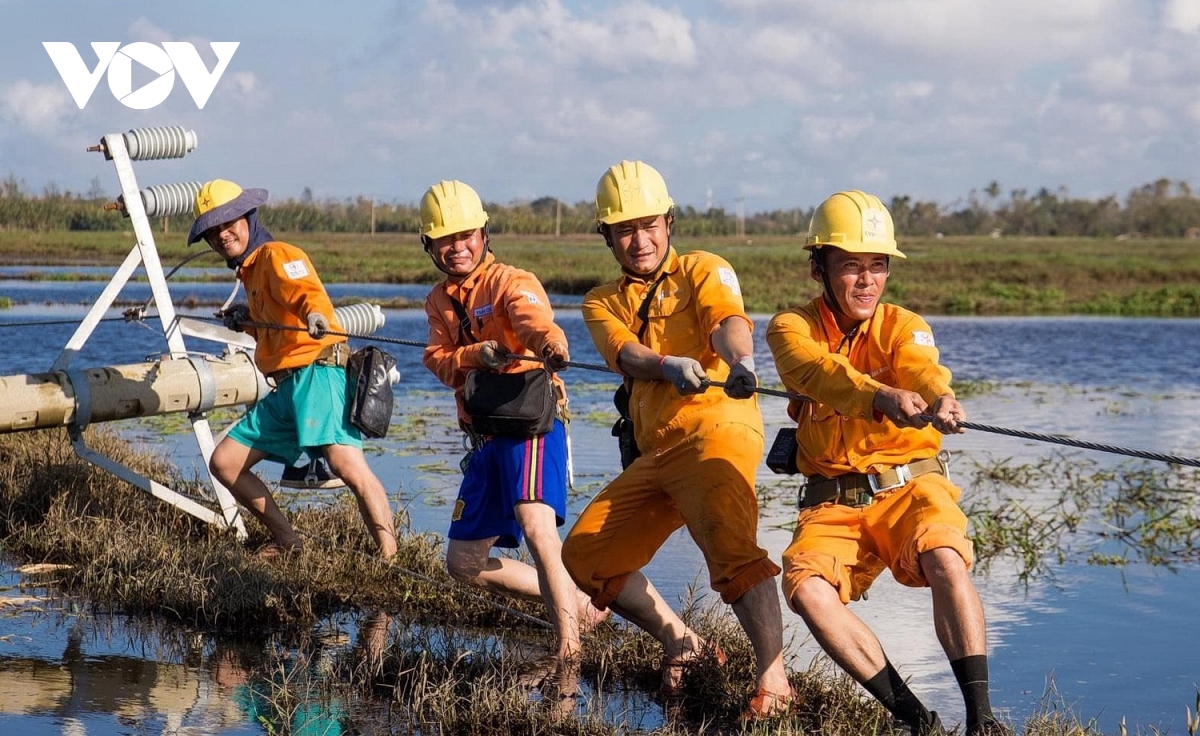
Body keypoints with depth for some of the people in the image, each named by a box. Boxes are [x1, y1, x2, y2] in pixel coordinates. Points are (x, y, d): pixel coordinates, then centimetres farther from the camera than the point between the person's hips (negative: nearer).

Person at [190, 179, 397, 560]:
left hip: (317, 373, -10)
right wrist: (248, 321, 16)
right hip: (284, 388, 10)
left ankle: (389, 556, -29)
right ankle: (287, 542, 17)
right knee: (224, 462, 9)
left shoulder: (277, 255, -3)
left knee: (346, 462, -28)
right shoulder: (249, 270, 25)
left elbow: (307, 291, -25)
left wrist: (316, 314, -47)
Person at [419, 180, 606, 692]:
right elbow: (439, 362, -1)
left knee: (535, 523, -32)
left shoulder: (511, 283, -7)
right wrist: (476, 355, -23)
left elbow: (534, 318, -30)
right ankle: (579, 607, 22)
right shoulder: (439, 302, 15)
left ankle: (569, 654, -33)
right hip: (485, 435, 8)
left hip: (531, 421, -8)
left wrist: (550, 344, -54)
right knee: (465, 564, 9)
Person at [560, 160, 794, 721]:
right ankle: (684, 648, 16)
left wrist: (740, 362, -40)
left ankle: (774, 679, -31)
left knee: (730, 545, -29)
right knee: (586, 555, 6)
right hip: (654, 454, 7)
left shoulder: (704, 270, 7)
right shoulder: (603, 303, 18)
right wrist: (671, 367, -29)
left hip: (715, 428, -7)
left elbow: (728, 321, -15)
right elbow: (626, 354, -5)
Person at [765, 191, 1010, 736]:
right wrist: (884, 397, -46)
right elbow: (823, 373, -24)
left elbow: (923, 370, -24)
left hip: (908, 485, -1)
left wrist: (940, 401, -50)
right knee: (806, 588, -26)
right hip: (832, 501, 1)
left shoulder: (902, 327, 0)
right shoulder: (791, 328, 0)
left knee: (946, 562, -31)